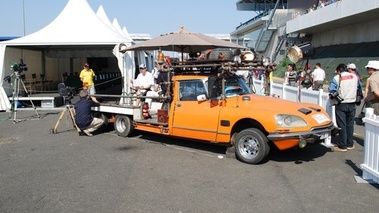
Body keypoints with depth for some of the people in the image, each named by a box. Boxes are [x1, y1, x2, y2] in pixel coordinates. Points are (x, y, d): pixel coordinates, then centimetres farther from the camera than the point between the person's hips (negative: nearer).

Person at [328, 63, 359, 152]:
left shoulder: (337, 77, -7)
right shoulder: (354, 76, 5)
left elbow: (331, 90, -9)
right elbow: (357, 88, 18)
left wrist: (333, 95, 9)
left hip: (341, 104, -4)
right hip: (352, 104, 4)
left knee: (342, 125, 2)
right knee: (350, 124, 13)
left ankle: (342, 146, 6)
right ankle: (350, 144, 21)